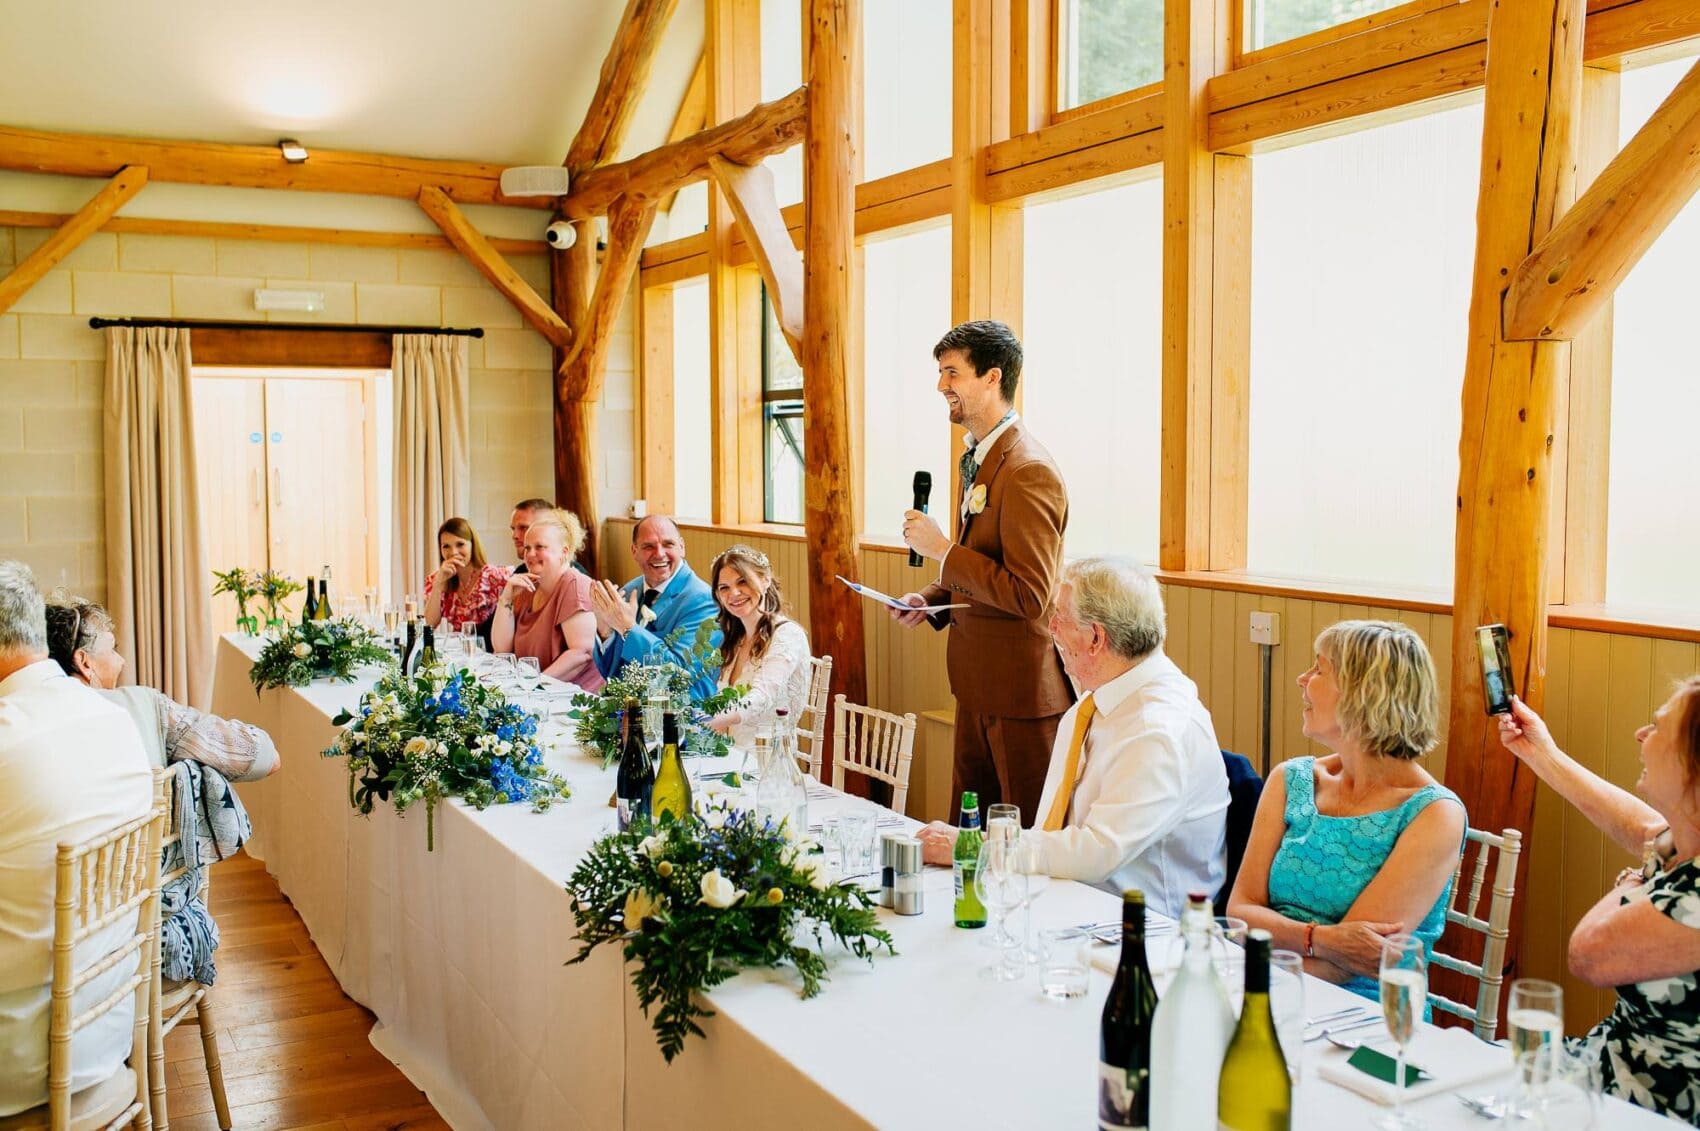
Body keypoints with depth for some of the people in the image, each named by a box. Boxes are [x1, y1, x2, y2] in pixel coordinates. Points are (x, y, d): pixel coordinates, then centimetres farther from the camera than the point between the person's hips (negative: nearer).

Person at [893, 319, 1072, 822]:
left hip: (1021, 687, -10)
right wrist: (931, 598, 7)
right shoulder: (980, 458, 11)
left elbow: (1029, 595, -26)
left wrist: (942, 549, -21)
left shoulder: (1028, 470, -21)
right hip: (979, 683, 10)